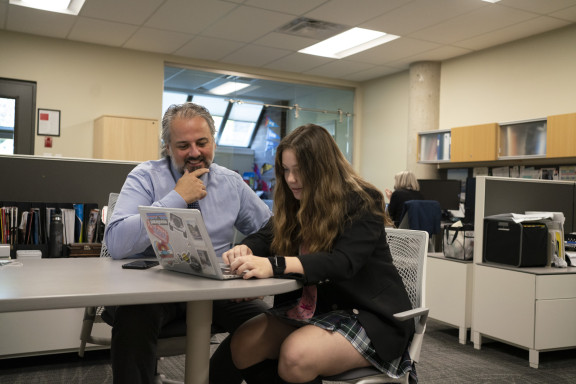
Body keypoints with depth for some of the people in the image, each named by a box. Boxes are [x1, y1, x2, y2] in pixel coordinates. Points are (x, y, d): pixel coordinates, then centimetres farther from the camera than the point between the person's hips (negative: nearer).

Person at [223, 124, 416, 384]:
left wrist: (274, 265, -42)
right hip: (314, 308, 7)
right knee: (242, 345, -14)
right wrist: (244, 250, -22)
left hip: (369, 314, -6)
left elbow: (343, 262, -29)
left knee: (296, 357, -32)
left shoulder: (362, 203, -16)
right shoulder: (295, 204, 7)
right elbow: (265, 237, 4)